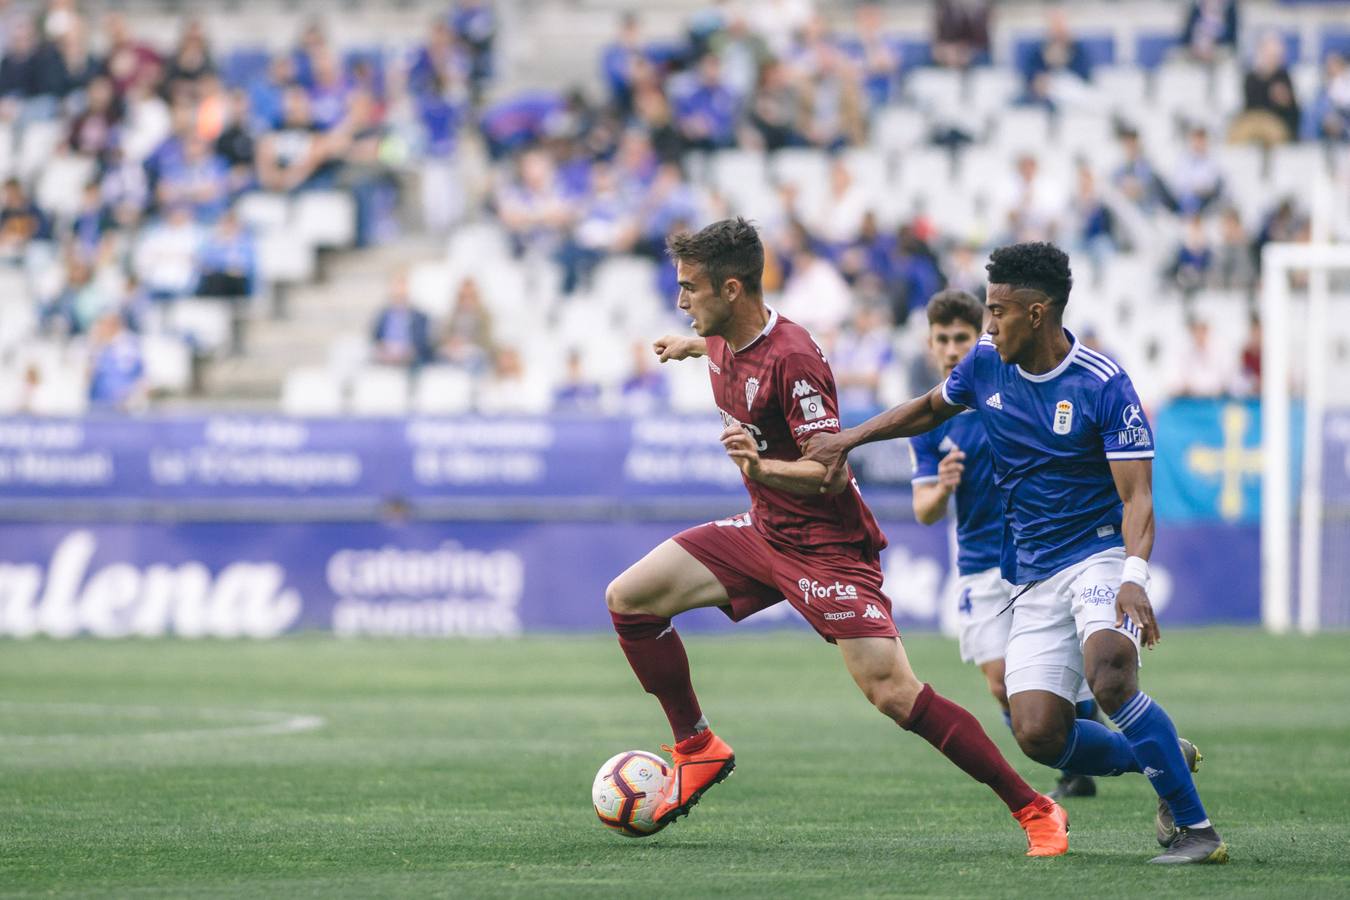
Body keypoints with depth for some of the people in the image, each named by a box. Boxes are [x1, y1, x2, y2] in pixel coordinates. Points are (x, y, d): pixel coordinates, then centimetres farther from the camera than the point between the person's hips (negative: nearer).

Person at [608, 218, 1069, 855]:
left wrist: (763, 468, -41)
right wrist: (691, 346, 46)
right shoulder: (725, 342, 1)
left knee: (894, 694, -18)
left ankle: (1033, 809, -11)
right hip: (762, 530, 9)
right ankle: (698, 749, 14)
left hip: (825, 546, -9)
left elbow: (833, 471, -25)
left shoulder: (792, 359, -25)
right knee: (628, 599, 0)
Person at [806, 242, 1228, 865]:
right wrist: (850, 438, 17)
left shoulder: (1104, 386, -15)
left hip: (1101, 555, -6)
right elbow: (931, 408, 26)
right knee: (1039, 735, -11)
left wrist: (1134, 576, -35)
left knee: (1109, 679, -34)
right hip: (1034, 575, 6)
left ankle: (1196, 829, -23)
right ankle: (1164, 760, 15)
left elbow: (1136, 497, -18)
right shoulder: (985, 365, 3)